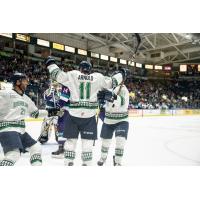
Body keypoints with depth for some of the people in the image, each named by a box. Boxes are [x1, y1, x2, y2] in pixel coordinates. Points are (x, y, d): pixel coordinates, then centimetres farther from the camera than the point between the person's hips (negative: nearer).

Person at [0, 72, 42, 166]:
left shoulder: (26, 98, 18)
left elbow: (35, 112, 28)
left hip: (21, 130, 9)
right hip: (8, 130, -9)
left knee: (36, 148, 13)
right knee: (14, 154, -27)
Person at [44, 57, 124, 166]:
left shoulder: (72, 75, 1)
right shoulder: (98, 77, 4)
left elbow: (58, 75, 0)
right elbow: (111, 82, 11)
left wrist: (50, 63, 14)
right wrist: (121, 74, 28)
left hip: (74, 113, 0)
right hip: (89, 115, 0)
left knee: (71, 139, 10)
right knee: (88, 140, 8)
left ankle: (68, 162, 14)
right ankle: (87, 163, 12)